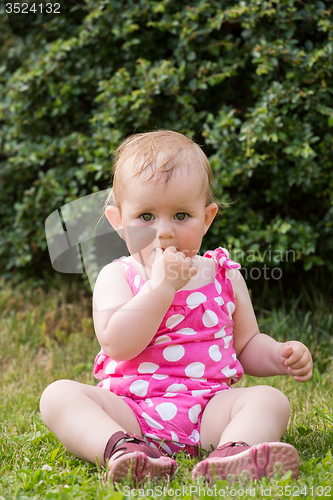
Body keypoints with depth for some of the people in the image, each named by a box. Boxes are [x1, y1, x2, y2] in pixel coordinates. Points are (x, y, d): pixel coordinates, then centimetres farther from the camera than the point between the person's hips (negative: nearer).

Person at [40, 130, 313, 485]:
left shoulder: (225, 275, 11)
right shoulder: (117, 277, 3)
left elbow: (247, 344, 20)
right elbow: (117, 345, -15)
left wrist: (281, 355, -2)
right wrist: (161, 285, -19)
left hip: (207, 412, 2)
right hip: (131, 411, -1)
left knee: (270, 400, -22)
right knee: (58, 394, -22)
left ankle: (234, 453, -52)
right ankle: (120, 449, -47)